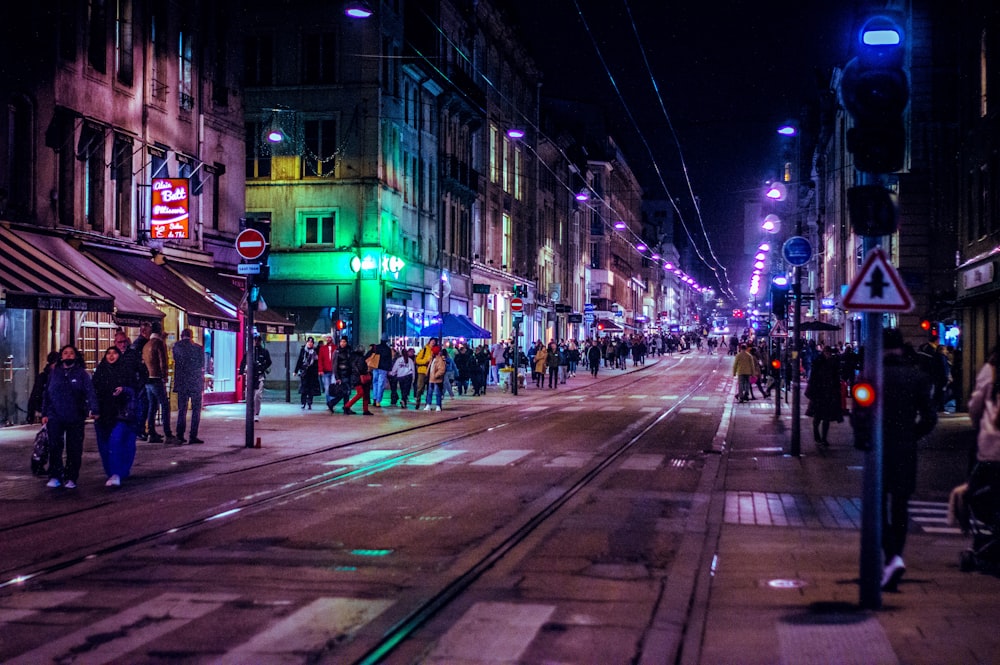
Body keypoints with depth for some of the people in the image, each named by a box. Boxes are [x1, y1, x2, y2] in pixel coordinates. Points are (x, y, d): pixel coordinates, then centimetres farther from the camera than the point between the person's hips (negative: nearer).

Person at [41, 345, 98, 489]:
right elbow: (46, 394, 15)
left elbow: (90, 392, -8)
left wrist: (93, 409, -23)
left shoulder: (81, 373, 3)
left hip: (75, 418, -1)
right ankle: (55, 476, -1)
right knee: (54, 447, -8)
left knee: (74, 449, 1)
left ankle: (71, 478, 10)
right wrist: (44, 414, 10)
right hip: (55, 417, 1)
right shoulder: (54, 373, 11)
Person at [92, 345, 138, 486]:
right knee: (105, 446, 5)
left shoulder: (127, 370, 2)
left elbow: (134, 390, 2)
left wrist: (123, 390, -19)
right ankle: (115, 472, 18)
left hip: (121, 413, -4)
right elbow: (94, 391, 11)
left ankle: (116, 475, -20)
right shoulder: (100, 371, 10)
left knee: (116, 442, -17)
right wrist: (95, 410, 1)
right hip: (103, 414, 4)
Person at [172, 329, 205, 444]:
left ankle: (180, 436, 8)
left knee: (181, 410, 10)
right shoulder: (198, 348, -5)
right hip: (196, 383, -2)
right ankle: (193, 436, -2)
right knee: (196, 410, 3)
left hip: (181, 383, 2)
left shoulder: (176, 346, 0)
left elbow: (176, 362, 10)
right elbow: (202, 366, 0)